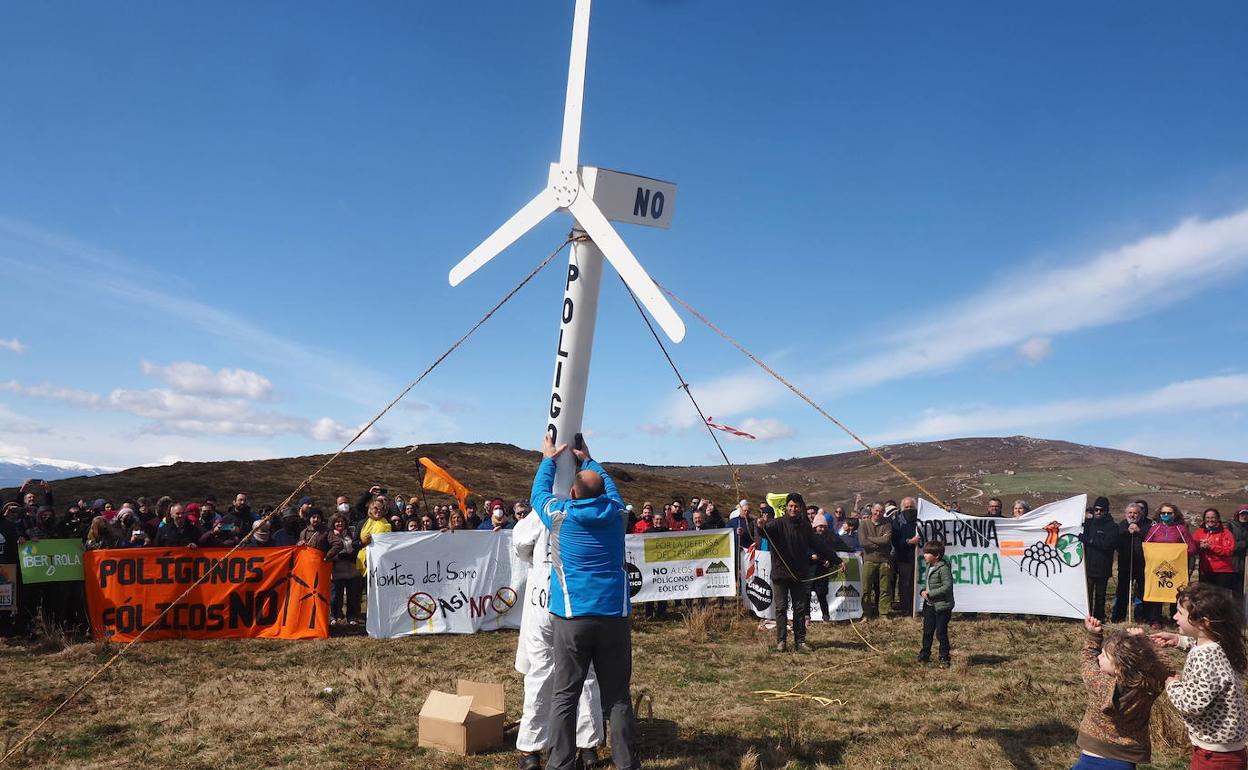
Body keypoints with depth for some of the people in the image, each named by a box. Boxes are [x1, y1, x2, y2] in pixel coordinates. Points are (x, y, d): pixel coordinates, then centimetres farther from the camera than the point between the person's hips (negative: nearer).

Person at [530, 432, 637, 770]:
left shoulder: (560, 515, -1)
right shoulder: (615, 512, 4)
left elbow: (539, 492, 19)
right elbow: (610, 486, 25)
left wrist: (549, 459, 32)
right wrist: (588, 460, 38)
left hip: (572, 617, -2)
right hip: (614, 615, 2)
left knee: (564, 695, 5)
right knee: (617, 695, 7)